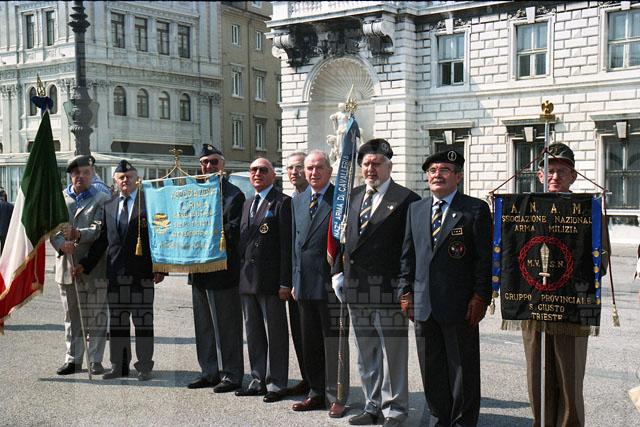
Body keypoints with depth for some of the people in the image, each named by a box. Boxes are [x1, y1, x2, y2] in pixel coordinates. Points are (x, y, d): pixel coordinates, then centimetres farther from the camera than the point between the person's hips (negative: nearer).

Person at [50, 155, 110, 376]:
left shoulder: (102, 200, 2)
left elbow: (101, 229, -11)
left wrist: (78, 234, -27)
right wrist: (62, 244, -15)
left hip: (94, 266, -3)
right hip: (67, 266, 3)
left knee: (96, 316, 0)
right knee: (71, 316, 11)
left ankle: (95, 360, 9)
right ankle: (73, 359, 20)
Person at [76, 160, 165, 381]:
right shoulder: (109, 206, 14)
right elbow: (102, 240, 14)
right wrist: (85, 264, 7)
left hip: (142, 273, -5)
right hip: (115, 273, 5)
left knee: (143, 320, 2)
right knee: (116, 321, 10)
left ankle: (144, 367, 10)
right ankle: (118, 365, 20)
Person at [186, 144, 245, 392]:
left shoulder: (233, 194, -8)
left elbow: (234, 232, -15)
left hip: (222, 268, -8)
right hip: (199, 269, 8)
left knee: (226, 326, 0)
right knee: (204, 326, 15)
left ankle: (232, 375, 9)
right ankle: (210, 373, 26)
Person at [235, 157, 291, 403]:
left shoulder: (282, 203, -5)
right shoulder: (247, 205, 18)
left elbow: (287, 244, -11)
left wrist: (285, 282, -16)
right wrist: (240, 277, 12)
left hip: (271, 281, -7)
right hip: (247, 280, 8)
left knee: (275, 334, 1)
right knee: (253, 333, 13)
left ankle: (276, 384, 9)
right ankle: (258, 381, 23)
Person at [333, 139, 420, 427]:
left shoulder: (406, 200, -6)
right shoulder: (352, 197, 14)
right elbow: (343, 238, 17)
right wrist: (338, 272, 9)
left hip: (389, 288, -6)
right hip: (356, 289, 6)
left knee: (392, 354, 2)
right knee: (366, 355, 14)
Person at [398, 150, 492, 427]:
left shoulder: (475, 209, -2)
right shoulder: (415, 209, 13)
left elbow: (485, 258, -5)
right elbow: (407, 255, 14)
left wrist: (480, 297, -11)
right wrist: (406, 292, 7)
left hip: (461, 307, -4)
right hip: (424, 305, 5)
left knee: (463, 371, 6)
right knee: (432, 371, 13)